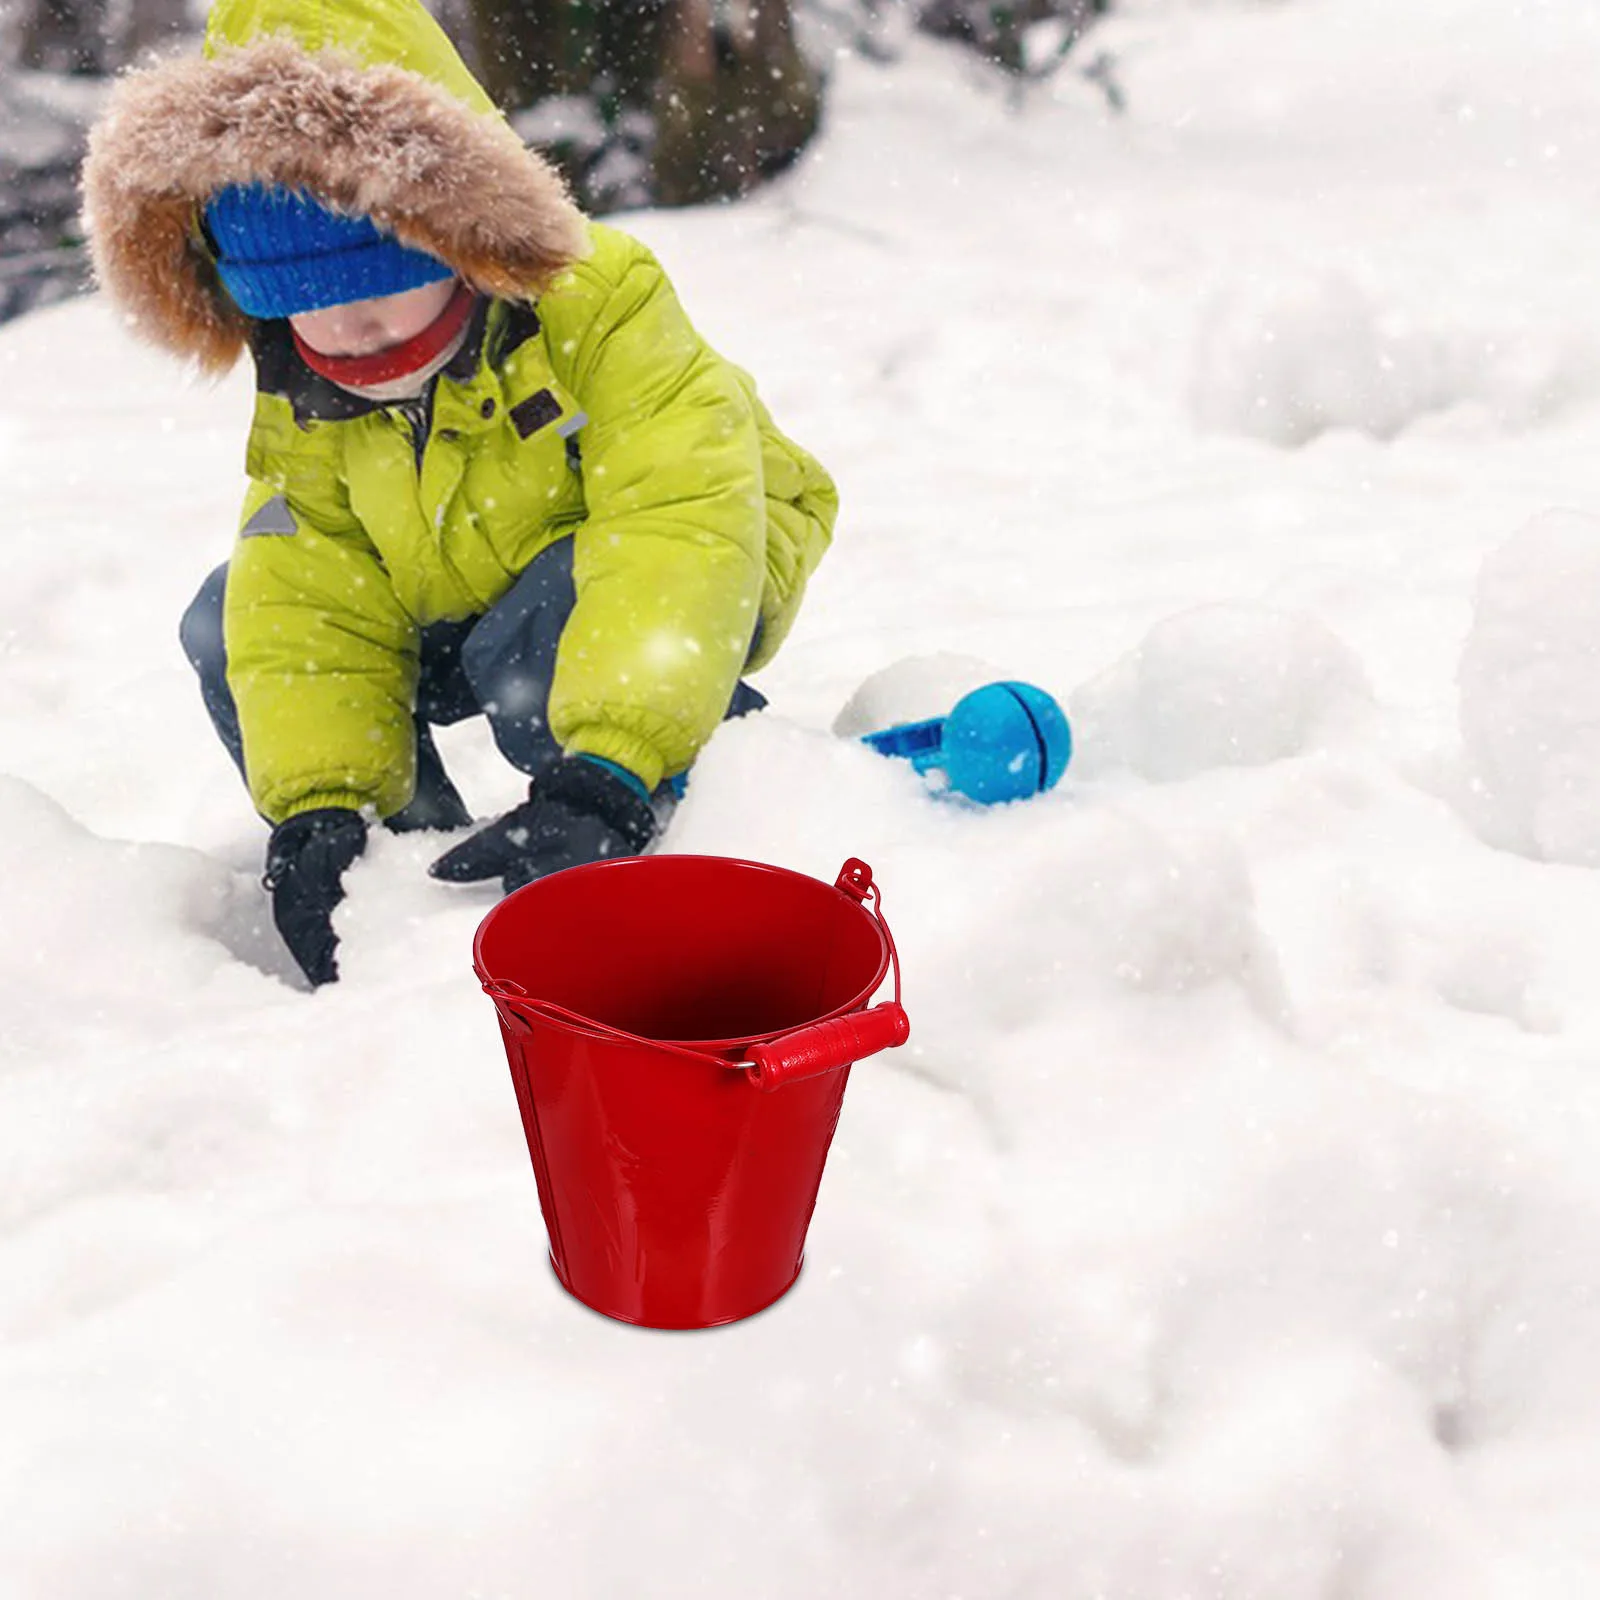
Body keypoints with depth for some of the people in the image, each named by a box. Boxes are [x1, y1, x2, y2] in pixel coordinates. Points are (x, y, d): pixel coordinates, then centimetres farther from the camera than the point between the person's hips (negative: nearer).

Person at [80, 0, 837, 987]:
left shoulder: (598, 307, -31)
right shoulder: (303, 402, -11)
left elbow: (682, 536, -40)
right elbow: (310, 612, -15)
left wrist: (606, 776, -51)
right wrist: (317, 808, -32)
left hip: (688, 578, -6)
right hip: (470, 606, 6)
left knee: (533, 638, -39)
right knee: (232, 629, -11)